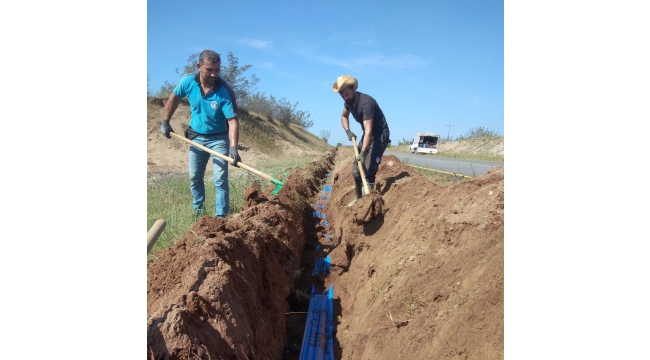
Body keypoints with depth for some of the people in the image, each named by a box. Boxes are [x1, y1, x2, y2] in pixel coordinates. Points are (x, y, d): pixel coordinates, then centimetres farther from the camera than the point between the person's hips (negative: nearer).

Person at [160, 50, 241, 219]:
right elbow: (174, 97, 4)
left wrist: (233, 147, -43)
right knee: (194, 178, 14)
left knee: (220, 180, -7)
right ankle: (198, 210, 34)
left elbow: (233, 121, -31)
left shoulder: (225, 91, -27)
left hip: (219, 138, -4)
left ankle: (220, 217, 1)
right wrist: (165, 121, 7)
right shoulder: (187, 81, -17)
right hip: (196, 137, 4)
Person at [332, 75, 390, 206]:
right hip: (366, 135, 9)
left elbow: (369, 131, -37)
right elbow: (344, 116, 15)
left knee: (368, 170, -20)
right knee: (356, 169, 11)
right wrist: (348, 131, -4)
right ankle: (357, 198, 25)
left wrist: (363, 153, -45)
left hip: (380, 135, -8)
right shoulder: (349, 101, -5)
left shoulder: (366, 102, -31)